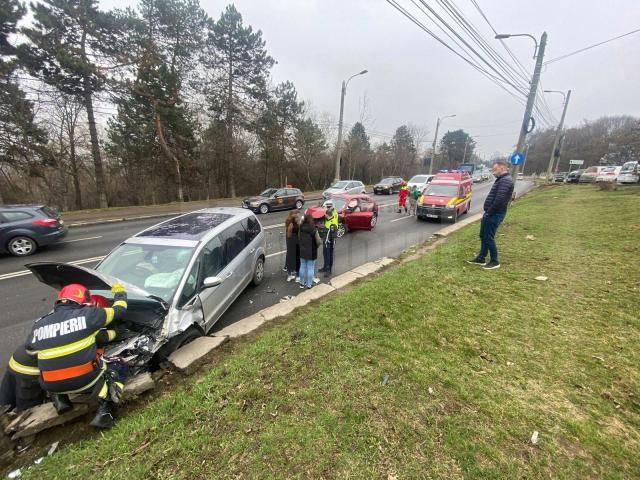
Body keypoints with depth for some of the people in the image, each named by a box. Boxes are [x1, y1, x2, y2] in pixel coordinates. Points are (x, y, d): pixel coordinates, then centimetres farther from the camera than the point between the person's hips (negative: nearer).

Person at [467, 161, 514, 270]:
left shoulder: (505, 180, -16)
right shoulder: (501, 179, 18)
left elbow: (500, 199, -26)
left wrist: (490, 212, -17)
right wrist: (488, 212, 13)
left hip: (494, 214, -10)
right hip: (491, 213, 10)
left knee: (488, 237, -4)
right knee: (483, 236, 14)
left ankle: (495, 261, 8)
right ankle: (481, 258, 23)